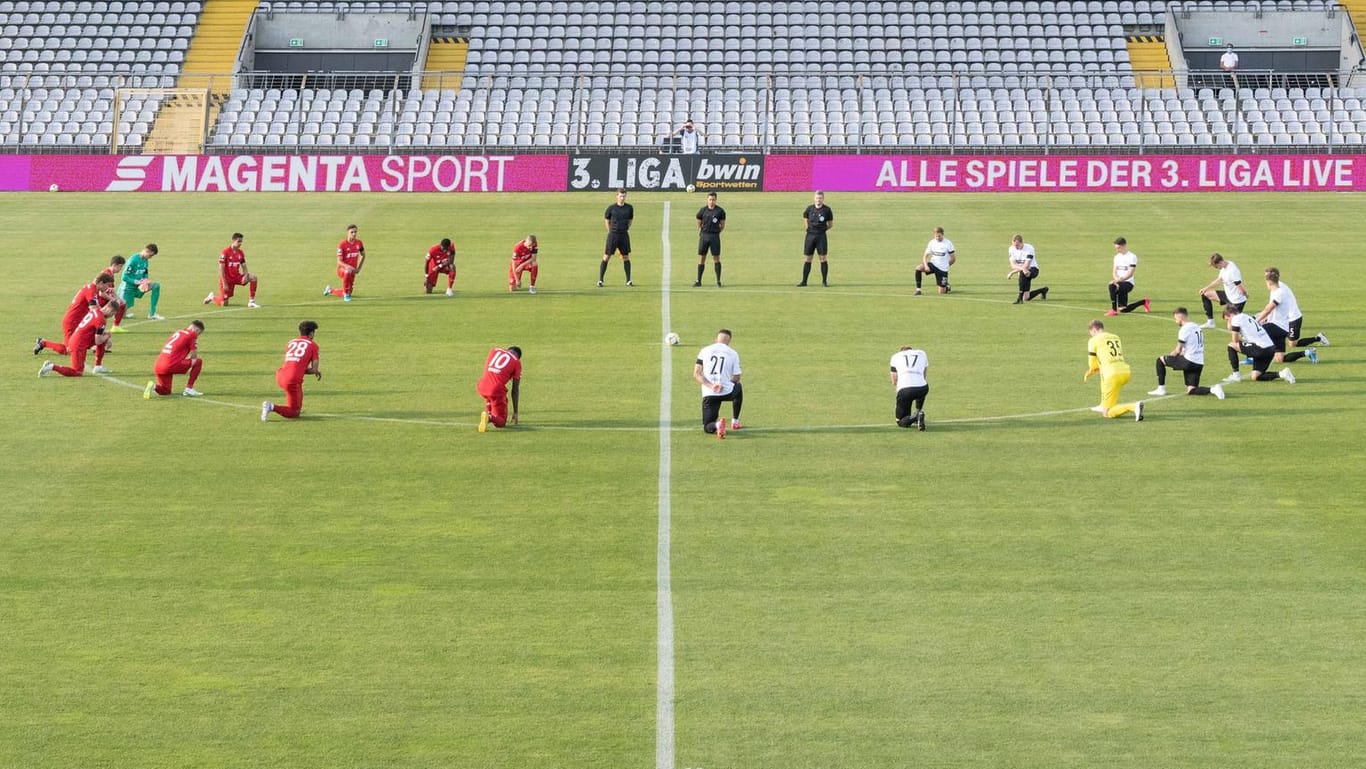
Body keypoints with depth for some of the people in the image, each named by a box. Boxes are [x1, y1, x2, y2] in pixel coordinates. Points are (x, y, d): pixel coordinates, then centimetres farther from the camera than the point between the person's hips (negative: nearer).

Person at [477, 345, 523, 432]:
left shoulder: (494, 350, 20)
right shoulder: (516, 362, 10)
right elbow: (515, 390, 9)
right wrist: (515, 412, 13)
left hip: (481, 387, 4)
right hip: (496, 389, -4)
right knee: (501, 422, 8)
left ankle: (489, 413, 20)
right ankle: (489, 418, -23)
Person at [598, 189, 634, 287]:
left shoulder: (629, 208, 4)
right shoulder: (611, 208, -3)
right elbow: (606, 220, 10)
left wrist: (625, 230, 11)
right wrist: (610, 231, 8)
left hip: (624, 235, 2)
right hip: (613, 235, -2)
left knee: (626, 257, 5)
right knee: (606, 257, -1)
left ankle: (628, 281, 13)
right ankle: (600, 280, 5)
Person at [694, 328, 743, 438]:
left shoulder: (704, 351, 6)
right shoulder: (733, 354, 3)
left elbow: (696, 375, -3)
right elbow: (736, 378, 4)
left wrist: (710, 386, -12)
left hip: (709, 394, 0)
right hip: (727, 391, 0)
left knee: (707, 428, 13)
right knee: (738, 387, 39)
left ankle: (717, 425, -23)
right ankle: (735, 421, 38)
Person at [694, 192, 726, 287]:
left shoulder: (720, 211, 0)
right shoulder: (702, 210, 3)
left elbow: (722, 225, 8)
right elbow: (698, 224, 13)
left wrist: (716, 231, 1)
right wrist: (700, 233, 7)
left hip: (715, 236, -1)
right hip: (704, 235, 1)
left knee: (716, 258, -3)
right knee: (701, 258, 3)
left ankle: (718, 281, 3)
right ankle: (698, 281, 9)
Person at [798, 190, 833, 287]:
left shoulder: (827, 210, -2)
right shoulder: (810, 208, 3)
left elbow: (831, 224, 8)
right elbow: (805, 217, 22)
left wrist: (823, 229, 1)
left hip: (821, 236, -2)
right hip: (810, 235, 2)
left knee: (823, 258, -4)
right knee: (807, 259, 3)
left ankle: (824, 281, 4)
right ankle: (804, 281, 8)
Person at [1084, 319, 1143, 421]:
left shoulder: (1094, 340, 4)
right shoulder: (1116, 338, 21)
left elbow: (1093, 366, 6)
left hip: (1113, 375, -7)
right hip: (1126, 373, 7)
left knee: (1108, 414, -3)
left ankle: (1134, 407, -27)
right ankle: (1104, 406, 37)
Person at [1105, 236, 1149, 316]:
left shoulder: (1132, 257, -8)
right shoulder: (1117, 257, 14)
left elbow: (1130, 273, -16)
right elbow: (1114, 272, 9)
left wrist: (1121, 279, -31)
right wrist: (1116, 279, -14)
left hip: (1128, 283, -8)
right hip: (1119, 283, 8)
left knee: (1112, 286, -36)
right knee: (1124, 310, 9)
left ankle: (1114, 309, -29)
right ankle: (1144, 302, 33)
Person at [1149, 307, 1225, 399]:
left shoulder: (1184, 329, -10)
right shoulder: (1197, 327, 18)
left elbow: (1178, 350, -8)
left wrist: (1169, 356, 11)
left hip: (1189, 362, -8)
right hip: (1199, 363, 8)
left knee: (1160, 360, 7)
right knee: (1191, 391, 11)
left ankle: (1161, 389, 8)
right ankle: (1213, 390, -10)